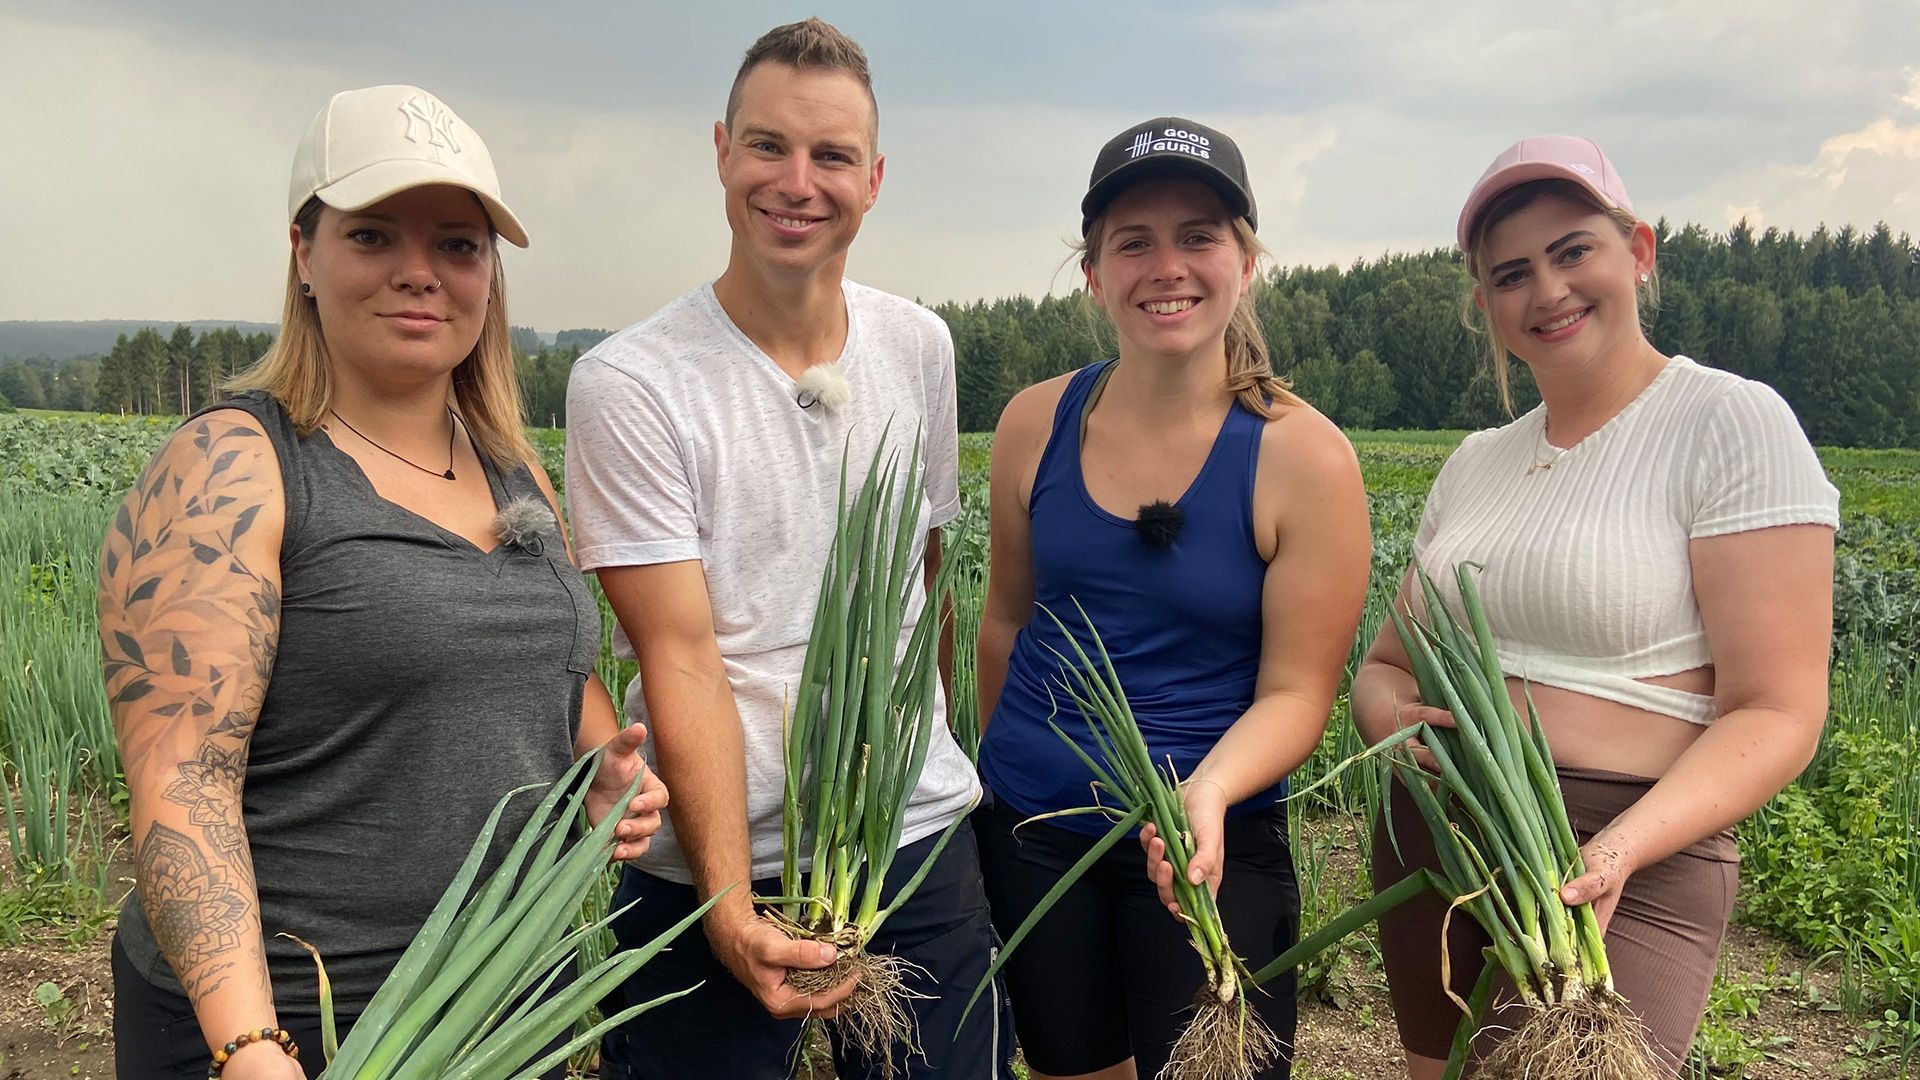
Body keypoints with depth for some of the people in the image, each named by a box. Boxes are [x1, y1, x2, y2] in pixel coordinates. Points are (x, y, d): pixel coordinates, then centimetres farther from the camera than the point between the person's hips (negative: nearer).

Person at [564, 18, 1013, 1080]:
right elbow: (681, 659, -15)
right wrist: (731, 906, -23)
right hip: (707, 857, -4)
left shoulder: (919, 348, 4)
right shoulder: (628, 383, -11)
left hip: (914, 833, 4)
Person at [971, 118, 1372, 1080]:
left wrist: (1209, 792, -29)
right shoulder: (1036, 424, -3)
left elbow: (1294, 691, -11)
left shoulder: (1303, 457, -12)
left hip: (1209, 849, -3)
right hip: (1027, 832, 3)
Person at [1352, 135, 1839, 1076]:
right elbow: (1386, 664, 15)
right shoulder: (1475, 465, 11)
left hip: (1620, 872, -6)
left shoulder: (1732, 424, -8)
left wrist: (1619, 852, -27)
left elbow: (1775, 715, -13)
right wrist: (1388, 711, -9)